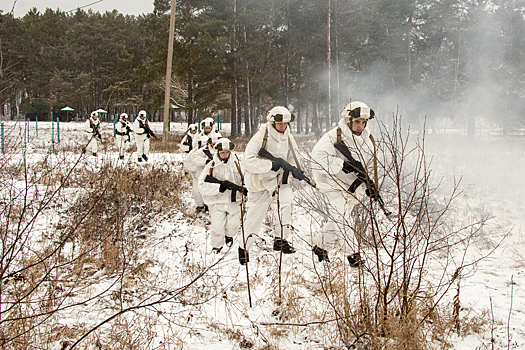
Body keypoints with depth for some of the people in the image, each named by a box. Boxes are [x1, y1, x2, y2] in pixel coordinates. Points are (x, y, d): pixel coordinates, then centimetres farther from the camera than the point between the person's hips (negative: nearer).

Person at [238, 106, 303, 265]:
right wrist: (271, 164, -33)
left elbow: (292, 157, 15)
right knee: (253, 217, 0)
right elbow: (248, 161, -27)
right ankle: (244, 248, 21)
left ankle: (280, 239, -13)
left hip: (278, 179, 4)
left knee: (287, 197, -24)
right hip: (259, 181, -4)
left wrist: (289, 169, -7)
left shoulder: (288, 138, 0)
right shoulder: (260, 137, -18)